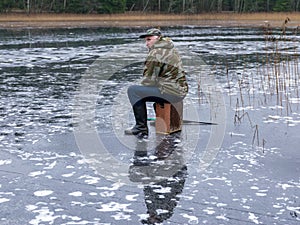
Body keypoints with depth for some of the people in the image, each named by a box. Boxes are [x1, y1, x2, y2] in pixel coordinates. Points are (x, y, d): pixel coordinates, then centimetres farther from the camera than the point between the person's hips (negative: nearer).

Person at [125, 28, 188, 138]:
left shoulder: (156, 53, -13)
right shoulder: (172, 50, 17)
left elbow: (150, 80, -12)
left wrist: (141, 86, 9)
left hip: (171, 92, -10)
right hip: (180, 91, 10)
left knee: (133, 90, -10)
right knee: (141, 91, 28)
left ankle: (141, 129, -8)